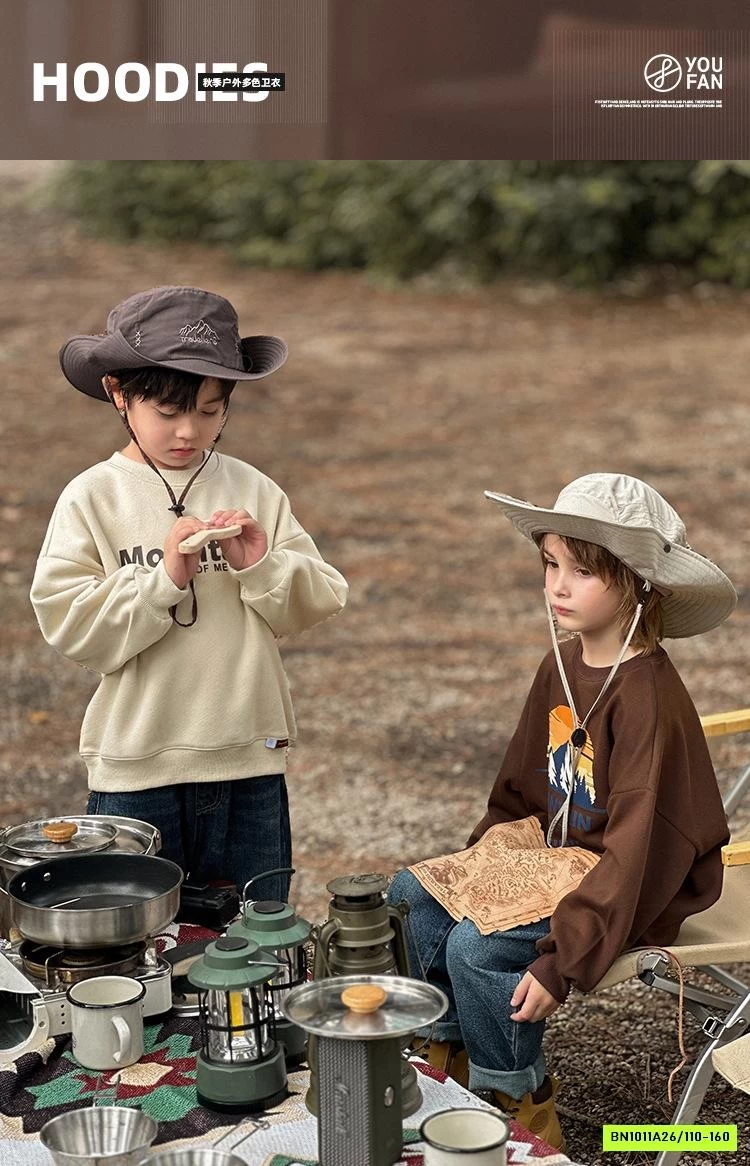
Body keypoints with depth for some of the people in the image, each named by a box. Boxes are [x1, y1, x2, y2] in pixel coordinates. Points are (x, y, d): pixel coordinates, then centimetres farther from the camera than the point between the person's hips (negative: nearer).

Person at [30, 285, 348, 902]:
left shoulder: (255, 492, 2)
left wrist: (261, 566, -16)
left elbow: (319, 601, 1)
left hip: (250, 761, 2)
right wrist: (164, 576, -21)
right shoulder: (92, 498, -4)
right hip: (135, 767, -2)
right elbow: (69, 625, -12)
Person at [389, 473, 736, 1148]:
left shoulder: (649, 698, -25)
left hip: (636, 892, -9)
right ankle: (448, 1055, 17)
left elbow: (636, 851, -27)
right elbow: (522, 787, 17)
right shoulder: (561, 668, 2)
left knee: (477, 948, -24)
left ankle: (525, 1115, -2)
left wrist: (562, 962, -28)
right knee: (412, 894, 2)